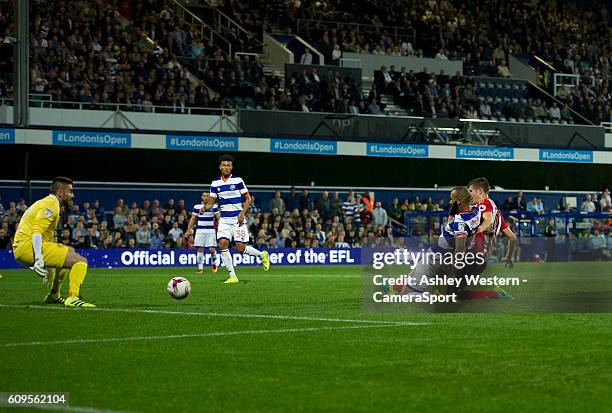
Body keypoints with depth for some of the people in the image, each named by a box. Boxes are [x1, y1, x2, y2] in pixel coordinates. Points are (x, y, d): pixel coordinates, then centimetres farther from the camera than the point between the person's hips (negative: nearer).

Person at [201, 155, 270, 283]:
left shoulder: (238, 181, -2)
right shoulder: (215, 184, 7)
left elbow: (248, 199, 1)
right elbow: (211, 202, 9)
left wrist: (242, 213, -12)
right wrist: (205, 207, -14)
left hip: (238, 219, -3)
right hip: (224, 219, 3)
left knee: (240, 247, -10)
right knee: (223, 243, -16)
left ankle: (262, 255, 21)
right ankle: (232, 276, -8)